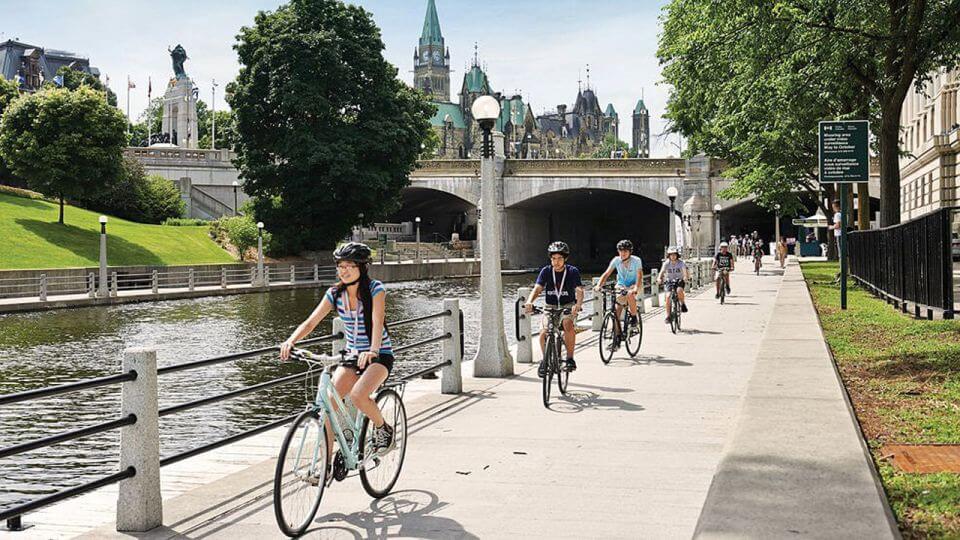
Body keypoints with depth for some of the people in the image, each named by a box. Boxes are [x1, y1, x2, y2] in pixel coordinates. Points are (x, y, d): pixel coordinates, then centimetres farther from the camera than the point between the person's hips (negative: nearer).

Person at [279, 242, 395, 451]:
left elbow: (377, 322, -28)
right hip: (352, 355, 5)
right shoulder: (335, 293, -2)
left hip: (379, 356, -5)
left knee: (358, 395, -31)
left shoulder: (375, 289, -14)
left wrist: (373, 351, -46)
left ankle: (383, 427, 1)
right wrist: (291, 341, -27)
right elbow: (310, 322, -8)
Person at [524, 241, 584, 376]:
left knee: (569, 326, -32)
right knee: (543, 332, -22)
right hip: (550, 307, 2)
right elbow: (537, 288, -18)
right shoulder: (546, 271, -7)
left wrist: (578, 304, -44)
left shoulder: (573, 271, -10)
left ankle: (570, 358, -14)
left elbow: (579, 290, -22)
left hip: (568, 306, -1)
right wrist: (529, 302, -39)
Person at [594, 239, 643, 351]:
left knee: (630, 294, -38)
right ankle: (617, 338, -1)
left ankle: (634, 317, -13)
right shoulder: (616, 260, -12)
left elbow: (639, 276, -26)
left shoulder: (636, 260, -18)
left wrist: (636, 289, -45)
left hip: (633, 285, -3)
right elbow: (606, 274, -18)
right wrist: (598, 285, -34)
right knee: (616, 312, -9)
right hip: (621, 286, 3)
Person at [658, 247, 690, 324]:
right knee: (668, 296, -17)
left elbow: (685, 271, -28)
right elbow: (662, 272, -23)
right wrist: (659, 278, -44)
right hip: (670, 281, 1)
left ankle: (683, 304, -5)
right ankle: (668, 316, -6)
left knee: (679, 291, -34)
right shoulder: (666, 263, -11)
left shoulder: (681, 263, -14)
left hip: (680, 281, -1)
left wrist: (686, 277, -50)